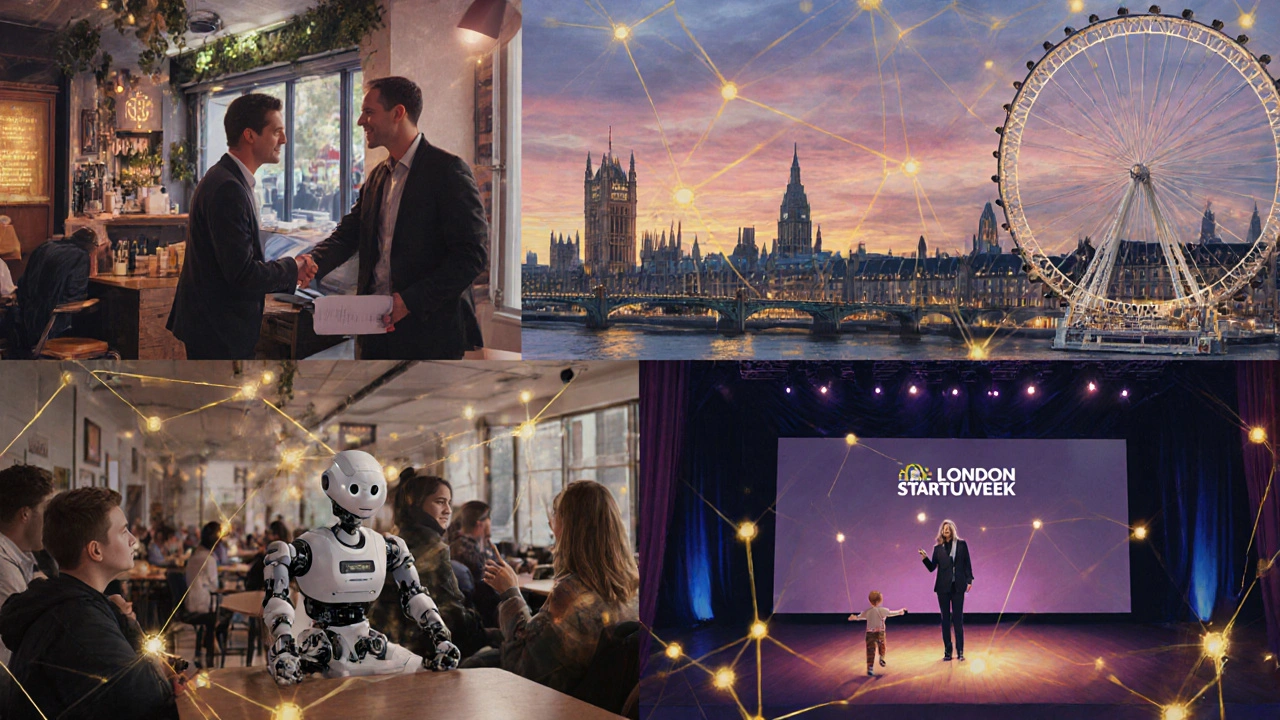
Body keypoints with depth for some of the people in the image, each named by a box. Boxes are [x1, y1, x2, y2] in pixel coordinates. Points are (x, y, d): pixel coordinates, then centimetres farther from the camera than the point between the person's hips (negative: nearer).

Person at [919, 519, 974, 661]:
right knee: (945, 619, 5)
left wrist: (969, 580, -6)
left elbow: (967, 563, 3)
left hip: (958, 586, -2)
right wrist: (925, 557, -13)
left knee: (958, 619, 0)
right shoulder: (938, 548, 6)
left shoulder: (961, 544, 4)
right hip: (943, 587, 2)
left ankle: (960, 651, 3)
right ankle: (947, 651, 9)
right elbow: (932, 567, 4)